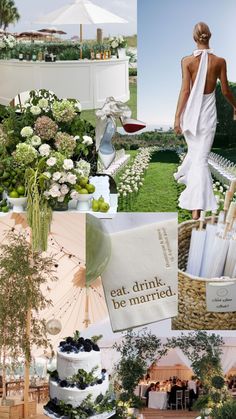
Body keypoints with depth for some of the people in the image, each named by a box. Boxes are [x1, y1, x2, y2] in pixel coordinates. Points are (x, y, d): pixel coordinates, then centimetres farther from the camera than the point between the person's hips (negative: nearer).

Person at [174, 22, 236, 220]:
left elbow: (185, 90, -10)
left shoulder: (187, 61, -7)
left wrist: (177, 117, -8)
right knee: (201, 158, -2)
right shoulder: (219, 61, -5)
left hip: (190, 110, 1)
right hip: (208, 113, -1)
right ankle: (196, 209, -9)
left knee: (195, 150, 26)